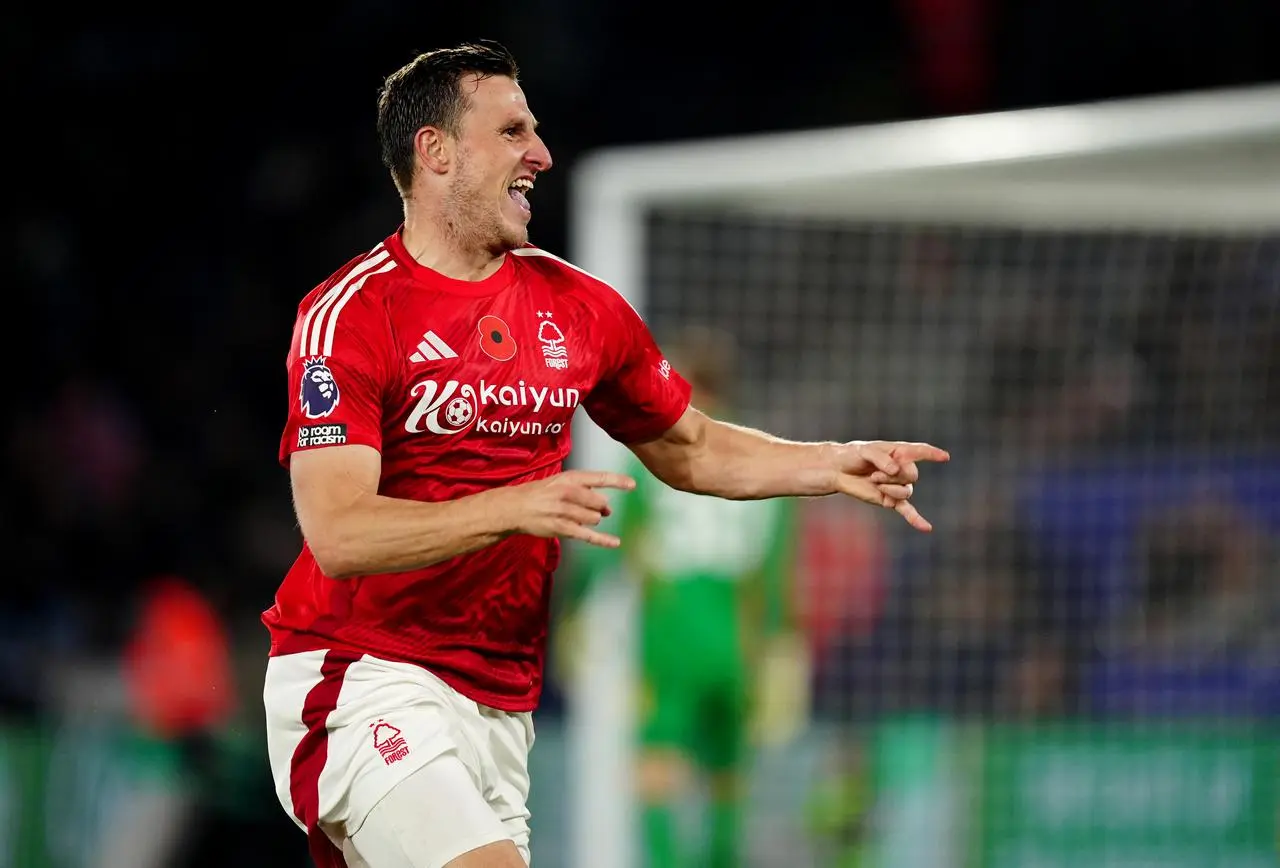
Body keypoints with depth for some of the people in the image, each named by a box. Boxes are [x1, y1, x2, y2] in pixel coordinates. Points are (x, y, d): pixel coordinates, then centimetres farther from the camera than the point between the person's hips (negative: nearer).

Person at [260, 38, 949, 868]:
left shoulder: (578, 306, 10)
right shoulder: (348, 315, -10)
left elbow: (687, 448, 26)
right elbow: (338, 535, -20)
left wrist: (833, 465, 11)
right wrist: (516, 506, -30)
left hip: (500, 702, 6)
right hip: (359, 682, -6)